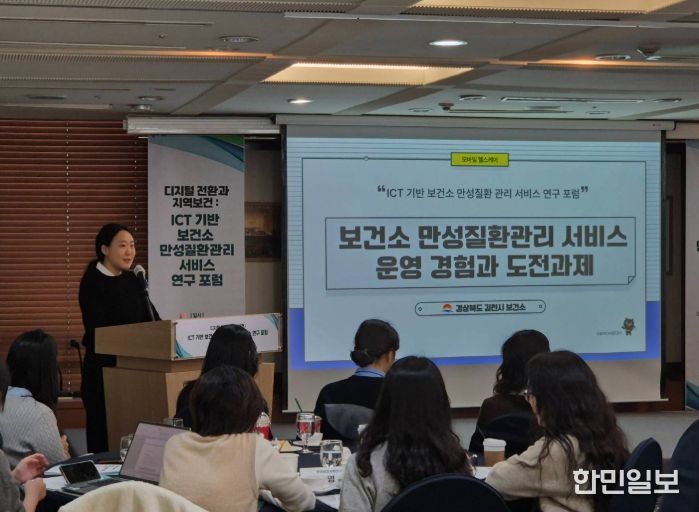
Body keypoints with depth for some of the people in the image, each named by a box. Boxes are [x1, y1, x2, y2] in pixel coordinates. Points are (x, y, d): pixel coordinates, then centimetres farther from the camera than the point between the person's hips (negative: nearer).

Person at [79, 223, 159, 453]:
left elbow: (151, 320, 9)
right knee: (104, 435, -2)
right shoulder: (92, 283, -8)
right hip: (104, 367, -6)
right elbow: (97, 331, -15)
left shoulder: (132, 281, 12)